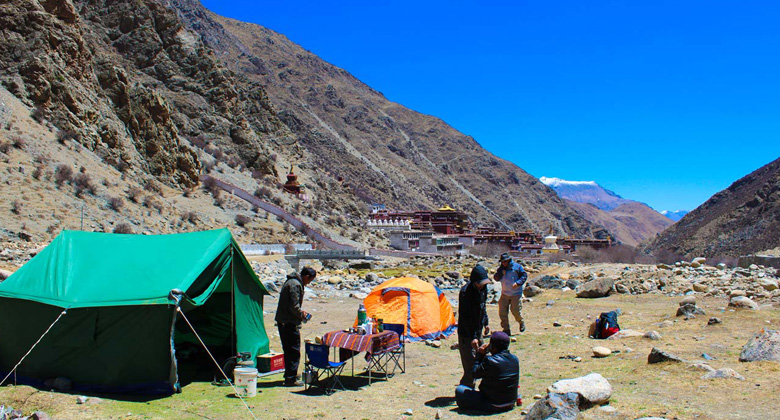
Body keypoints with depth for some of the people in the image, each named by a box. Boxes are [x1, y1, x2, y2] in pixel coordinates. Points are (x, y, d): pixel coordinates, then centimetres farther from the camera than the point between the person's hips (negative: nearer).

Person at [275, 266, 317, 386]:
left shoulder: (290, 282, 15)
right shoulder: (296, 285, -17)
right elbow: (294, 306, -22)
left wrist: (300, 312, 16)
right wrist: (301, 315, -6)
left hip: (282, 321, 10)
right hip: (290, 323, -10)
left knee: (288, 350, 18)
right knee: (294, 351, -4)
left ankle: (289, 375, 28)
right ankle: (291, 379, -1)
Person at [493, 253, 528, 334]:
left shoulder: (517, 267, -4)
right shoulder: (501, 269, 8)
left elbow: (524, 275, -4)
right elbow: (496, 278, 5)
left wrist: (518, 283, -19)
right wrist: (501, 273, -14)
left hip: (516, 294, -4)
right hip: (505, 294, 4)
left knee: (516, 311, -2)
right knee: (502, 312, -1)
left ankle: (521, 323, 30)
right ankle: (506, 329, 11)